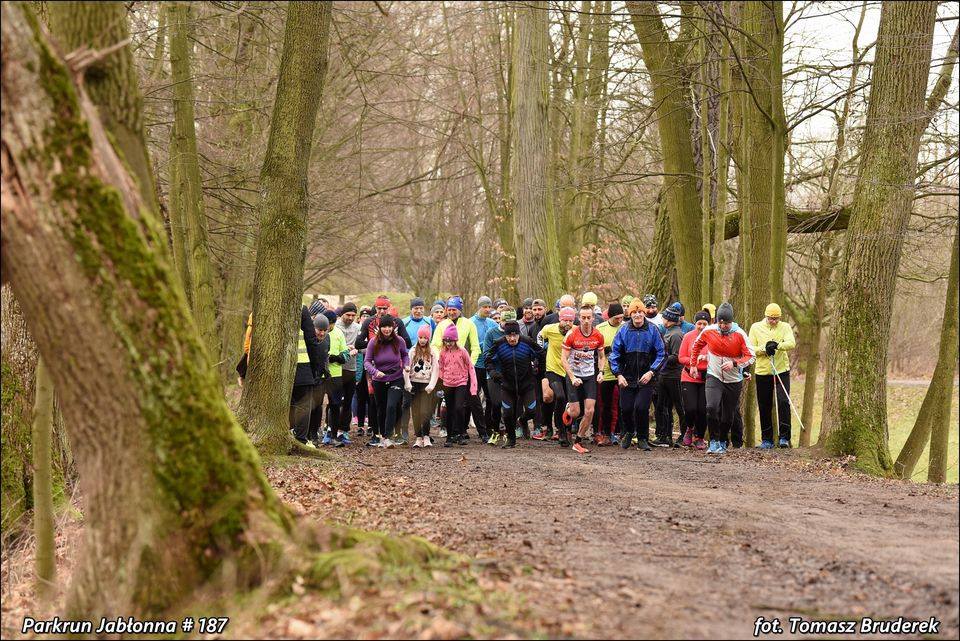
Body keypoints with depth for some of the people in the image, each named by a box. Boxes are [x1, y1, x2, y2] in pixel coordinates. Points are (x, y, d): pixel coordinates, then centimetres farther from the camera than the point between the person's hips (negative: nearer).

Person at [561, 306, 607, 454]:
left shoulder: (598, 336, -3)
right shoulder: (571, 335, -13)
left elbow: (602, 357, 12)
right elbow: (564, 359, -9)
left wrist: (601, 372, -5)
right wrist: (572, 378, -17)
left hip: (590, 377, 2)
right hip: (574, 376, -2)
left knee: (589, 411, -8)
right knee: (575, 413, -4)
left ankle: (578, 442, 7)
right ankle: (568, 409, 35)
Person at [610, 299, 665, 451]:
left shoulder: (652, 330, -5)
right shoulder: (623, 330, -1)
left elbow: (660, 353, -2)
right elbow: (614, 353, 3)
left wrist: (651, 372, -12)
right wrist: (618, 374, -5)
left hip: (646, 378, -2)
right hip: (627, 378, 2)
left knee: (641, 407, -13)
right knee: (626, 408, 4)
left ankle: (642, 439, 7)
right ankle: (628, 432, 34)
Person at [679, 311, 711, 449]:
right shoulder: (688, 336, 0)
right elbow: (681, 358, 1)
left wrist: (707, 358, -16)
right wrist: (693, 360, -15)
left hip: (706, 379, 0)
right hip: (689, 378, 0)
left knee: (703, 410, -1)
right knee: (690, 408, -10)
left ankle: (699, 438, 18)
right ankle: (689, 429, 22)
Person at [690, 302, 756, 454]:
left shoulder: (739, 334, -11)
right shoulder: (708, 331, -6)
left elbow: (750, 356, -8)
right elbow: (696, 346, 14)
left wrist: (734, 363, -23)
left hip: (734, 380, 0)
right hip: (714, 376, 0)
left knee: (728, 415, 9)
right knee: (712, 407, -23)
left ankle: (722, 443, 31)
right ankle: (714, 442, -12)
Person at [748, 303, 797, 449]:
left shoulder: (785, 327, 3)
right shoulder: (756, 327, 5)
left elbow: (791, 343, -14)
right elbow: (750, 348, 0)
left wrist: (777, 345, -31)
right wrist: (764, 349, -17)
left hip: (782, 370, -1)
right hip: (762, 372, 1)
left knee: (783, 402, -13)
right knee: (765, 407, 6)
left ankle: (784, 437, -7)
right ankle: (766, 439, 16)